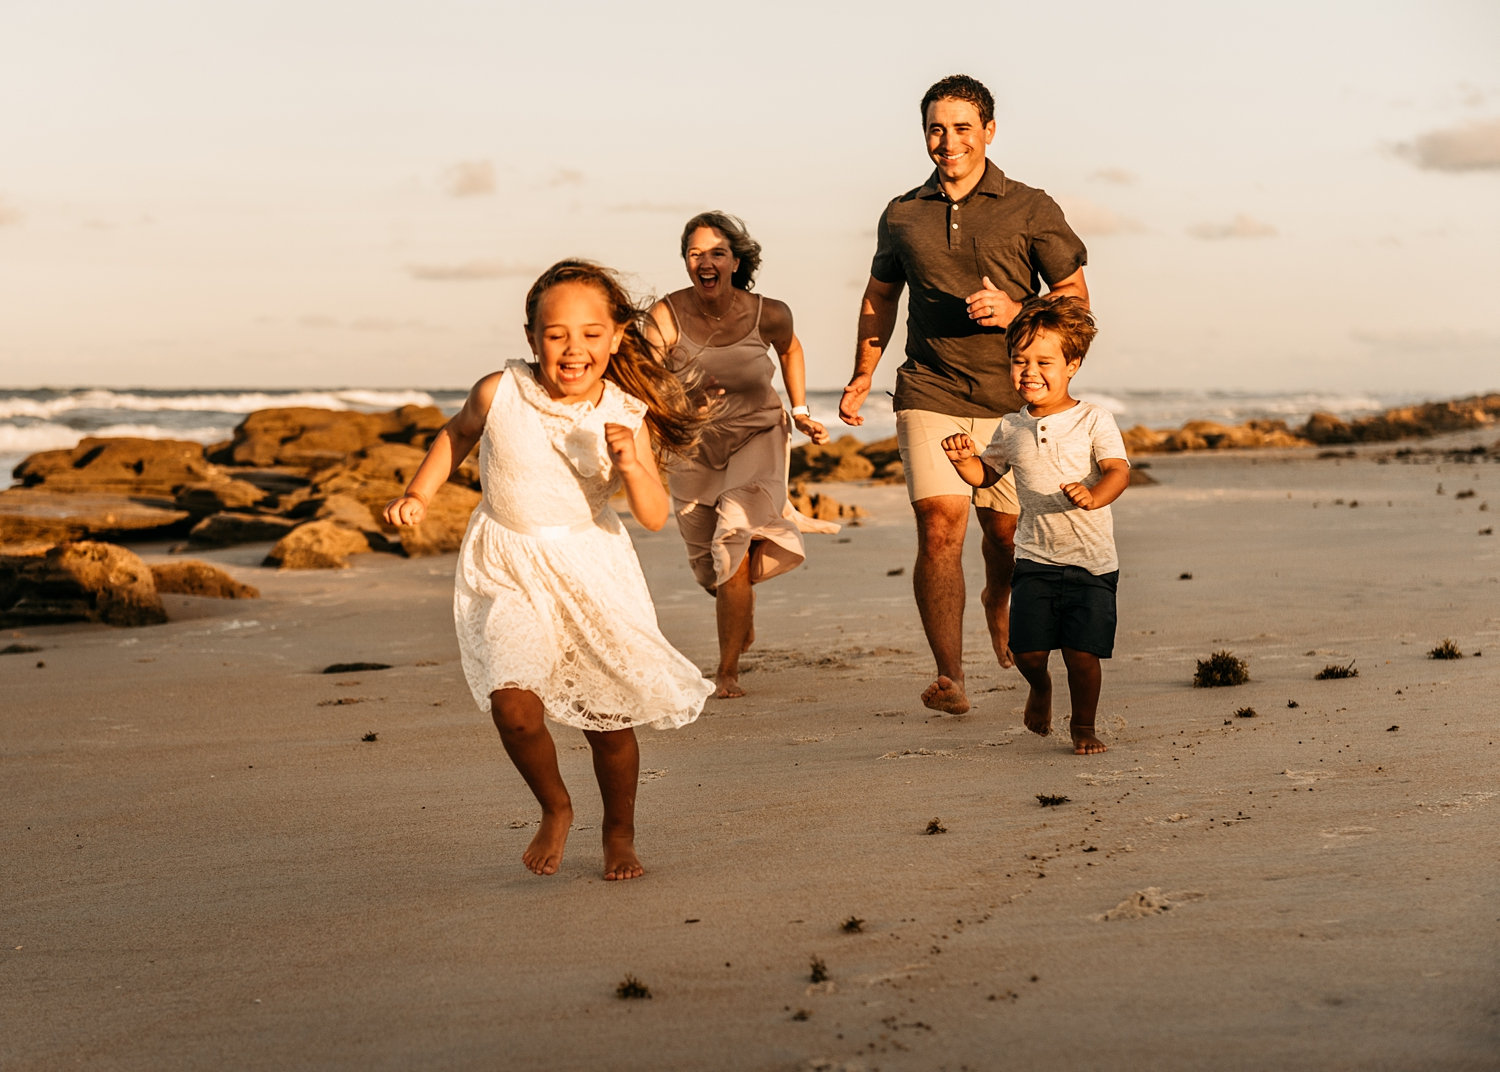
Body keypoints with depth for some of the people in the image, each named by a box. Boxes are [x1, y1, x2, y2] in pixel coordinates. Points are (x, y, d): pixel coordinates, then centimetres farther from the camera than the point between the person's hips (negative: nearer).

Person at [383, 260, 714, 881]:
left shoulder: (627, 416, -13)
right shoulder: (499, 394, -13)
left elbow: (655, 517, -16)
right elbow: (459, 433, 11)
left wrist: (631, 463, -33)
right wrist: (419, 493, 5)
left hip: (591, 569, 1)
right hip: (505, 569, 0)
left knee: (609, 717, 4)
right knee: (514, 705, -20)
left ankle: (619, 834, 32)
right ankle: (555, 810, 11)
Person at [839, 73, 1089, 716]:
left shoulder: (1030, 210, 2)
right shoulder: (901, 216, 10)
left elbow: (1075, 295, 4)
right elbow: (881, 296, 23)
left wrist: (1014, 312, -14)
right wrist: (862, 376, 16)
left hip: (1010, 397, 0)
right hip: (930, 393, 0)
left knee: (1006, 529, 9)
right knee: (940, 525, -15)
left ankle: (997, 604, 44)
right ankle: (948, 675, -13)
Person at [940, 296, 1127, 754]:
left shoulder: (1093, 420, -4)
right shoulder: (1011, 429, 8)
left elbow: (1118, 470, -14)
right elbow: (986, 474, 20)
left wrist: (1094, 495, -34)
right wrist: (964, 460, -2)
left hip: (1090, 560, -3)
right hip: (1034, 558, 3)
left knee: (1083, 651, -6)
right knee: (1027, 648, -5)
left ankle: (1083, 725, 19)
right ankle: (1040, 685, 31)